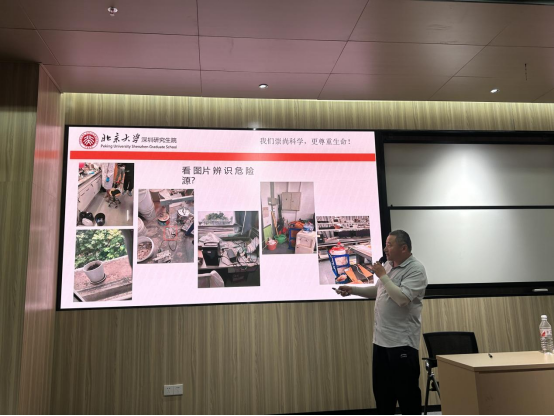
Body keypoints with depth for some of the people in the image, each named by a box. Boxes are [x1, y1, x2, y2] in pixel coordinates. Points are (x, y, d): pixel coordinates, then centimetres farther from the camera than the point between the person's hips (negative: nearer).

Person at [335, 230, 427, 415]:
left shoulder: (416, 270, -15)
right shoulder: (388, 265, 10)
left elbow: (402, 298, -28)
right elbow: (377, 291, 23)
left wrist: (383, 275, -19)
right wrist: (352, 289, 13)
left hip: (402, 341, -8)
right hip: (381, 339, 8)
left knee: (406, 390, 2)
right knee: (382, 389, 17)